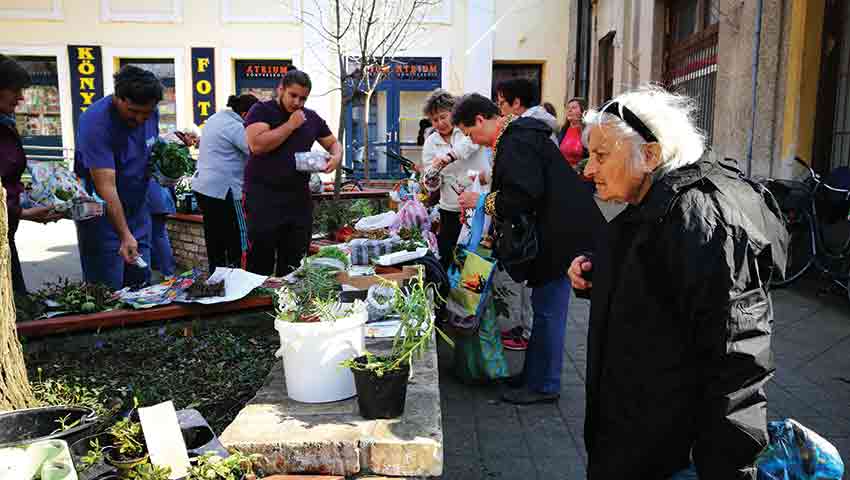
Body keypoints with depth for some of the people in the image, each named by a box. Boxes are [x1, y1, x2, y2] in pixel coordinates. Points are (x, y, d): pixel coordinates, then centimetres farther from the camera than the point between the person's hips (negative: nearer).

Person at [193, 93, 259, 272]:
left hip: (203, 186, 10)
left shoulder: (215, 118, 14)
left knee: (215, 240, 16)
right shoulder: (235, 127, -16)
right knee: (238, 240, -4)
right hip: (223, 190, -10)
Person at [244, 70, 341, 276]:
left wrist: (336, 156, -1)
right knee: (260, 263, -2)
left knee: (294, 265, 10)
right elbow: (257, 145, -17)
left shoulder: (311, 118, 13)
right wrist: (291, 125, -11)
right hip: (264, 197, -5)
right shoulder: (261, 110, -1)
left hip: (299, 197, 5)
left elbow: (333, 143, 23)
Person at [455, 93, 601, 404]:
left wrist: (483, 201, -14)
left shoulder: (516, 142, -17)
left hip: (559, 236, -11)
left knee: (547, 311, -2)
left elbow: (526, 196, -27)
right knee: (545, 308, 17)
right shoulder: (514, 136, 16)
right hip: (554, 234, 11)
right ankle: (533, 375, 28)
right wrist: (496, 235, 19)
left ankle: (543, 385, 10)